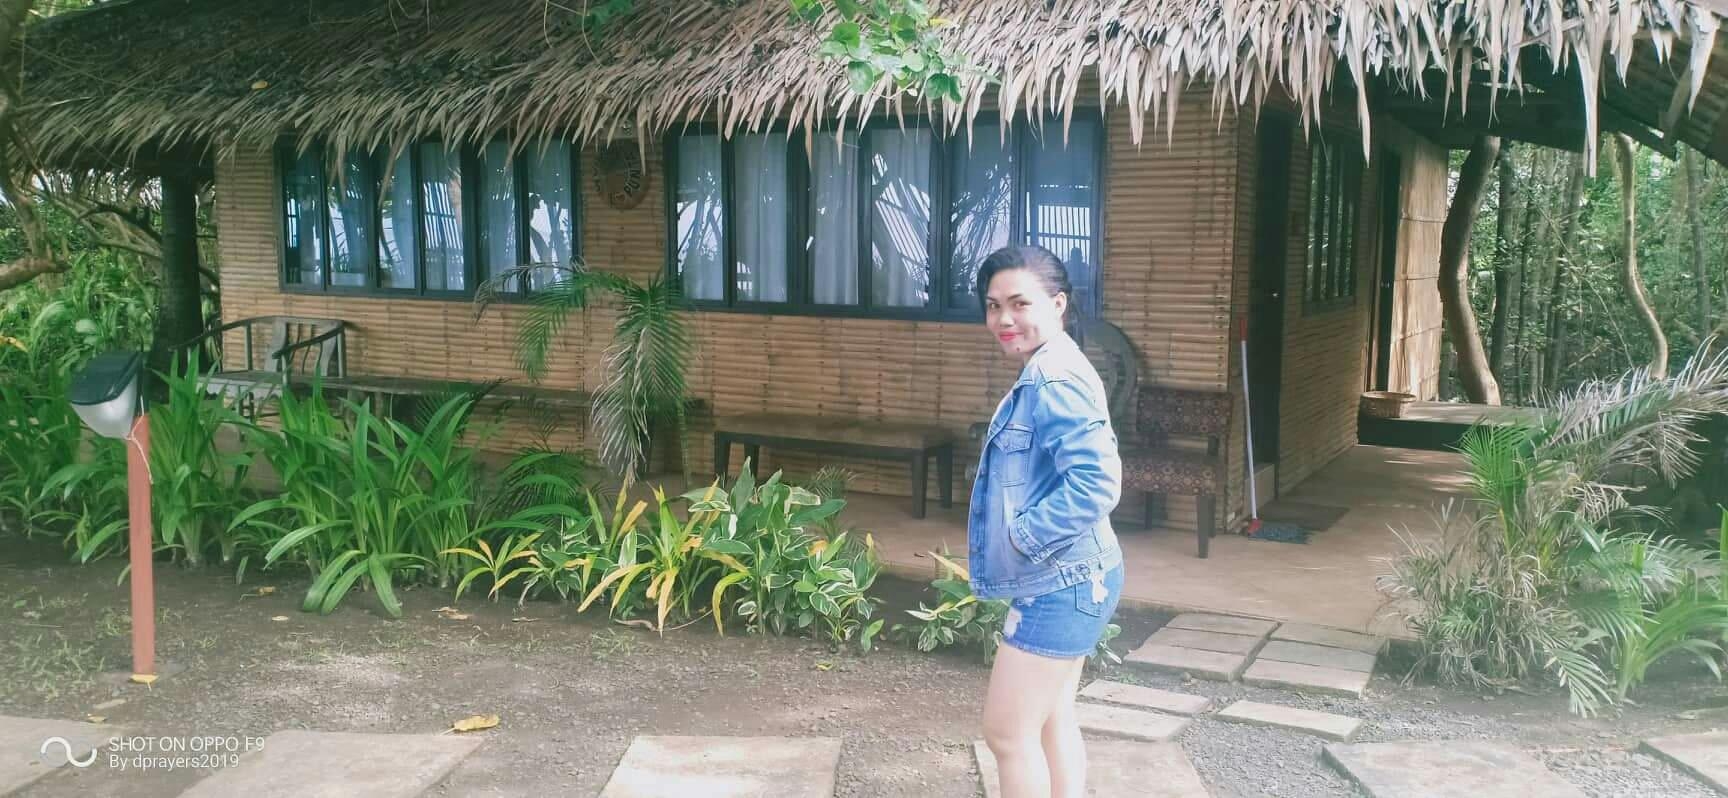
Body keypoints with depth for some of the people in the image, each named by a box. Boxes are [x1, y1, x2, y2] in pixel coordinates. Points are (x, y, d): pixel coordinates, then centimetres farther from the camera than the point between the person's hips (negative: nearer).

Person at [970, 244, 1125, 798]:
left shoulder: (1055, 382, -21)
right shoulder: (1044, 375, 12)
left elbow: (1095, 482, -30)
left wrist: (1021, 534, -20)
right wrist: (1018, 531, 10)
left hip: (1060, 584, -11)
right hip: (1066, 580, 11)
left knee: (1007, 730, -1)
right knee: (1051, 720, 18)